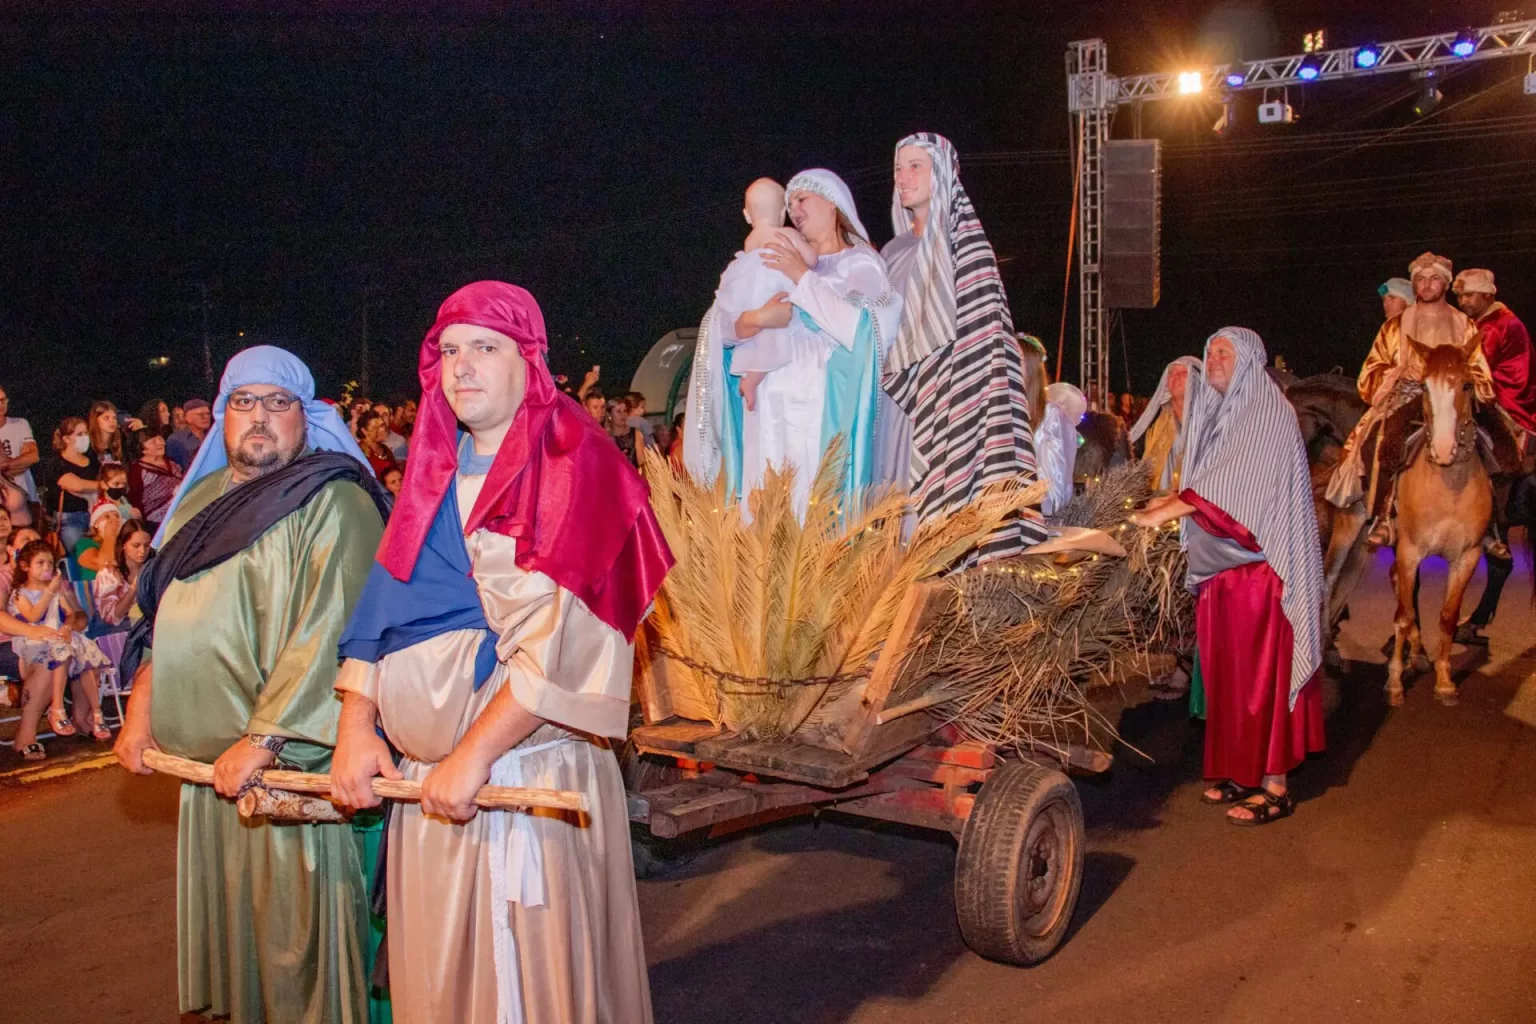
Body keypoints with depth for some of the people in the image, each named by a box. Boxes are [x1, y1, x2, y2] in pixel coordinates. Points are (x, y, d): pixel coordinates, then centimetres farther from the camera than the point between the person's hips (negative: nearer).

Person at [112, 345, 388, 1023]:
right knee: (225, 923, 17)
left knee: (291, 929, 1)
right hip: (203, 759, 8)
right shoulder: (202, 499, 14)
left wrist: (261, 740, -22)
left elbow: (327, 633, -20)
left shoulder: (333, 503, -12)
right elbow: (163, 612, 21)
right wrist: (142, 706, 10)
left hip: (285, 763, -7)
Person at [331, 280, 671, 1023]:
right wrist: (357, 728, -2)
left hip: (530, 780, -6)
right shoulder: (435, 470, 12)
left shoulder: (573, 467, -10)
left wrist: (474, 754, -20)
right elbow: (384, 606, 8)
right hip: (421, 780, 6)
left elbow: (563, 637, -19)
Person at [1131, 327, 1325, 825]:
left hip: (1261, 564, -8)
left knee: (1264, 672, -3)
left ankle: (1275, 785, 5)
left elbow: (1234, 483, -20)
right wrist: (1173, 501, 3)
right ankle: (1242, 771, 22)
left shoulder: (1269, 413, -9)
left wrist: (1169, 509, -21)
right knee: (1227, 672, 11)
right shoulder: (1216, 413, 15)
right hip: (1220, 564, 8)